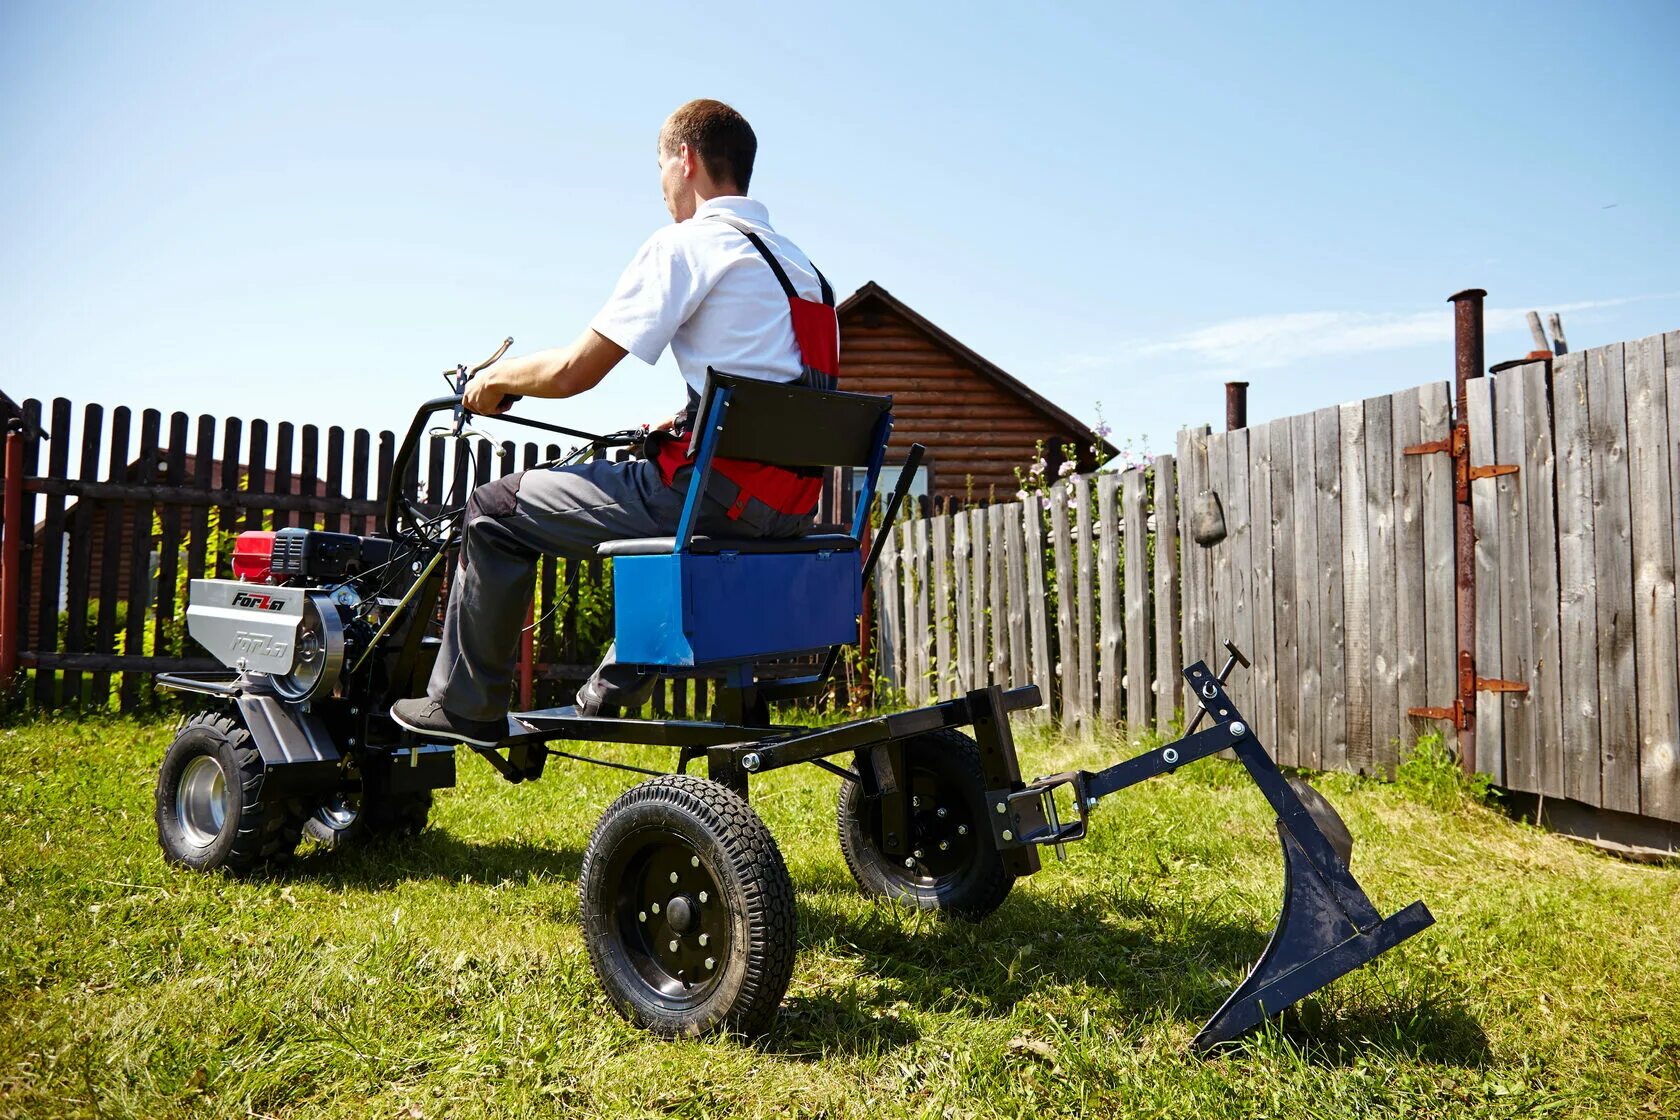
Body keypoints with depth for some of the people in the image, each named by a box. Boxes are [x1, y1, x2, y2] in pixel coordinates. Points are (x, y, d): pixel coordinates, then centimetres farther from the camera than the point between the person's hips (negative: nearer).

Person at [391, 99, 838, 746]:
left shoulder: (684, 244, -6)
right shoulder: (796, 262, 18)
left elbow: (573, 371, -8)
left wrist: (497, 379, 11)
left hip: (720, 490, -8)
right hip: (788, 504, 9)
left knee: (497, 510, 6)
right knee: (654, 494, 39)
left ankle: (464, 706, 16)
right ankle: (611, 694, 39)